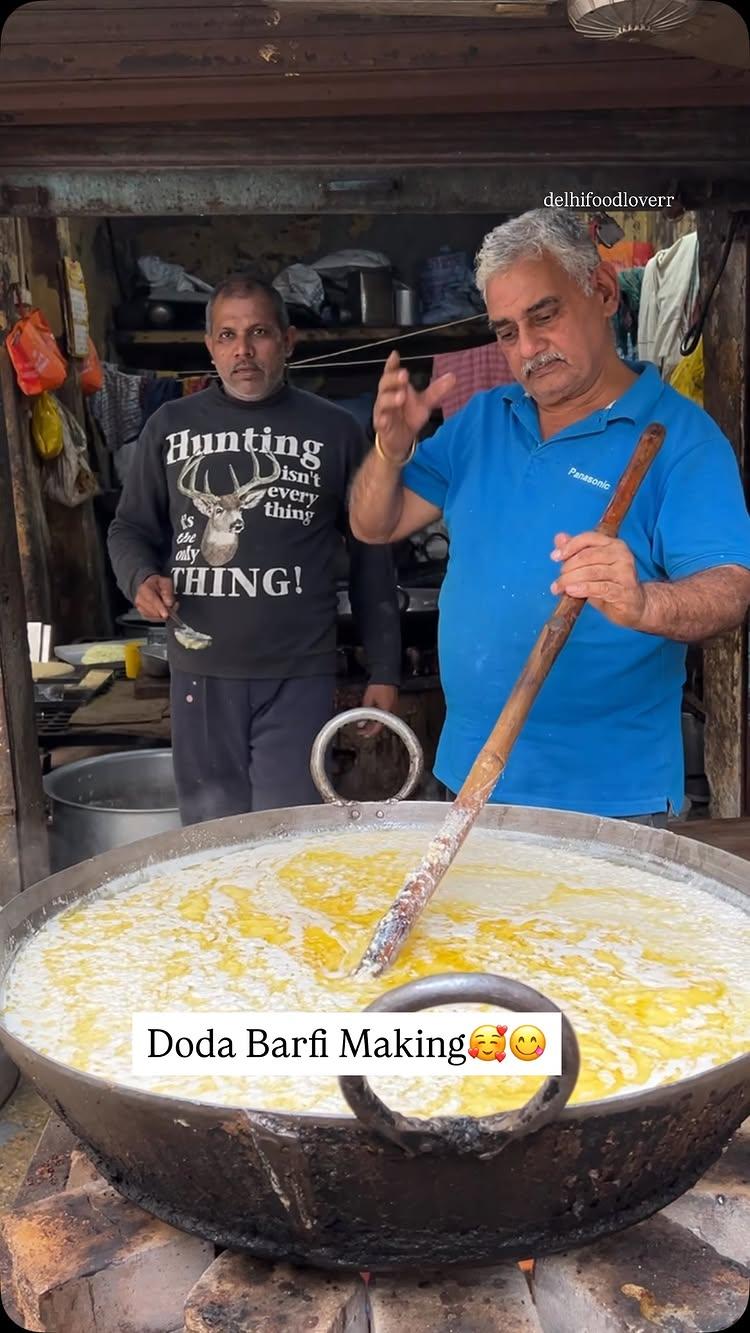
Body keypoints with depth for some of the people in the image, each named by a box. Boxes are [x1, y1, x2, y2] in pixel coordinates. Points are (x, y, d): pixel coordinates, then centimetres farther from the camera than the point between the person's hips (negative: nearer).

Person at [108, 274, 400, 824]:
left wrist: (384, 670, 3)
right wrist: (142, 577, -6)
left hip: (299, 675, -2)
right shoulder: (171, 425, 9)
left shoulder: (336, 430, 3)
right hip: (201, 673, 3)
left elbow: (371, 554, 5)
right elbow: (131, 527, 17)